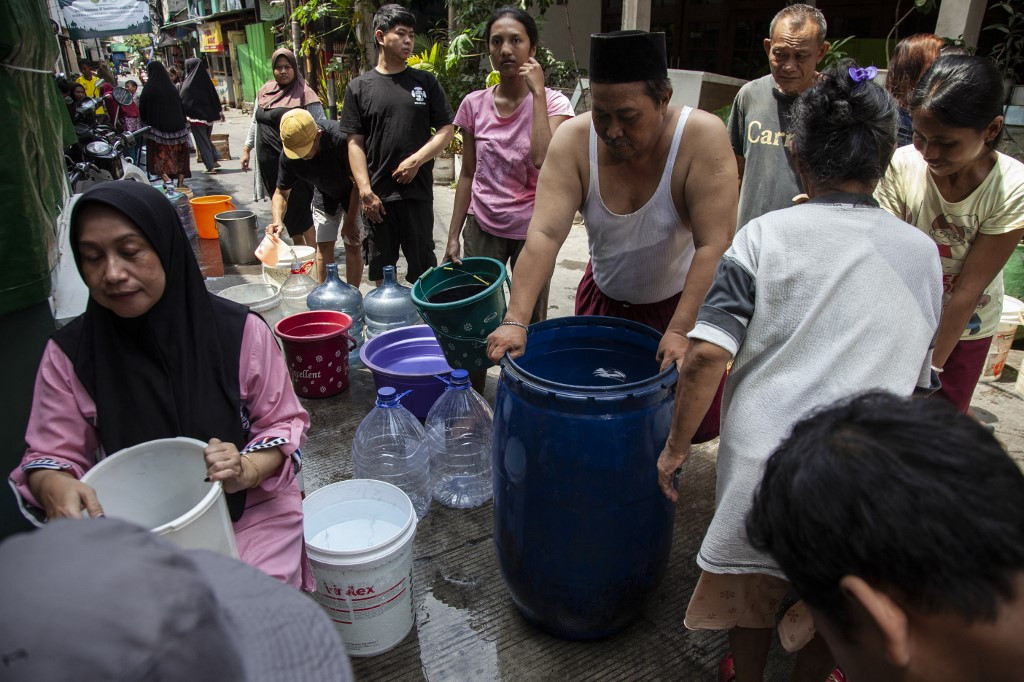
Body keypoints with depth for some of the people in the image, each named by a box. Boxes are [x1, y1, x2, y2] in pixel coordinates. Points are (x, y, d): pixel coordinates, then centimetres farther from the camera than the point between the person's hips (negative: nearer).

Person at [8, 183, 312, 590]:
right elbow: (52, 456, 1)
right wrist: (55, 487, -23)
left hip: (250, 512, -1)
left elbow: (284, 423, -3)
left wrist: (247, 470, -23)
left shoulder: (240, 332, -11)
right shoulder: (70, 354, -5)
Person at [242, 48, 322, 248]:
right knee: (284, 209, 11)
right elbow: (255, 122, 22)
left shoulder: (304, 94, -5)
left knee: (298, 206, -6)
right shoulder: (265, 91, 13)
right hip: (269, 162, 6)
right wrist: (246, 149, 21)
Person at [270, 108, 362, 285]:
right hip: (325, 194, 4)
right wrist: (277, 221, -27)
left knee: (353, 246, -7)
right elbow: (281, 192, -8)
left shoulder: (341, 139, -37)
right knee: (323, 245, 0)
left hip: (353, 193, -4)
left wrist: (350, 222, -21)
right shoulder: (288, 155, -22)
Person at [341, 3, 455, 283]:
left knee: (422, 266, 7)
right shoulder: (359, 87, 5)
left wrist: (416, 160, -10)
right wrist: (365, 191, -7)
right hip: (378, 194, 0)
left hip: (418, 190, 0)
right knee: (381, 268, 10)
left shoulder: (425, 81, 6)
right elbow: (355, 142, 2)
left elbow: (446, 129, 3)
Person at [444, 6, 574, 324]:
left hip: (531, 229, -2)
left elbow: (543, 160, -25)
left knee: (530, 321, 6)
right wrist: (453, 236, 6)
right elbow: (468, 175, 8)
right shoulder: (474, 104, 2)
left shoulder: (553, 103, -6)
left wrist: (537, 92, -19)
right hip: (483, 227, 2)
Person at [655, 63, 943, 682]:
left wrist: (678, 444, -5)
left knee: (753, 584, 24)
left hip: (762, 454, -2)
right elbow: (916, 380, 11)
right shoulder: (923, 253, 2)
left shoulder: (766, 235, -9)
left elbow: (707, 354, -17)